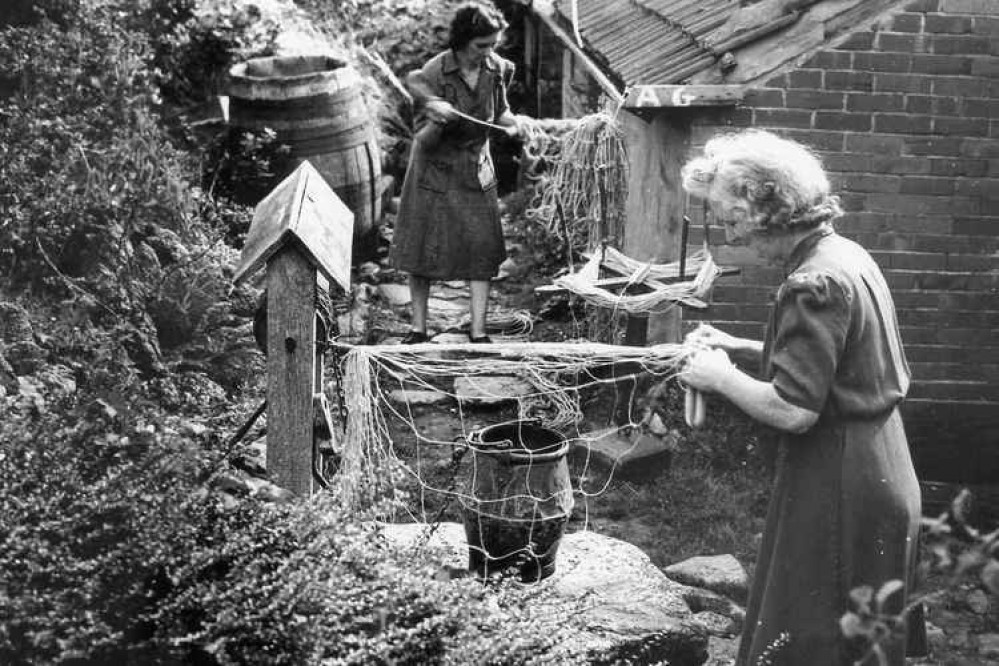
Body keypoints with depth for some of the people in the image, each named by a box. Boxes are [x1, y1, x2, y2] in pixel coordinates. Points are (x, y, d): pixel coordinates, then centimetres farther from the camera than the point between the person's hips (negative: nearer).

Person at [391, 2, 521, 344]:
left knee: (482, 251, -3)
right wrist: (436, 119, -40)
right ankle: (418, 327, 18)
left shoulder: (497, 69, -7)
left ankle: (478, 332, 1)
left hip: (476, 171, 3)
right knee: (422, 251, 5)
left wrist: (510, 123, -6)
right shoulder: (433, 74, -19)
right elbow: (424, 140, -20)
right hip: (435, 171, -3)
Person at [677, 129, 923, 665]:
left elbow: (792, 409, -25)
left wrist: (720, 377, -10)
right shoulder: (846, 255, 8)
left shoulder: (814, 284, -22)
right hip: (876, 479, 10)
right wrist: (742, 349, 11)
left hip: (837, 496, -10)